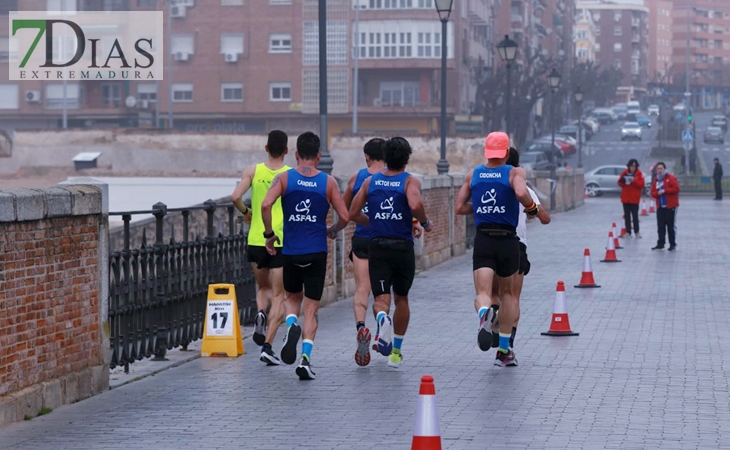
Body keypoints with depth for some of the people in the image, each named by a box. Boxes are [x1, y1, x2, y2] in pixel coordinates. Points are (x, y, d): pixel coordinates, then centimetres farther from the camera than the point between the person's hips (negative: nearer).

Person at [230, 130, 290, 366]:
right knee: (278, 296, 3)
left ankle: (261, 313, -9)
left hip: (256, 240, 2)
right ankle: (267, 345, -8)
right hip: (282, 242, -2)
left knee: (263, 288, 23)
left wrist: (245, 212, 8)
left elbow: (235, 197, -11)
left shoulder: (253, 171, 0)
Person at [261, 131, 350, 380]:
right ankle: (306, 357, -7)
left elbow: (265, 205, -15)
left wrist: (269, 234, -1)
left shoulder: (284, 178, -1)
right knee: (312, 307, 6)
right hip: (317, 252, 0)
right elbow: (344, 216, -1)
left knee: (293, 297, 22)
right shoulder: (328, 182, 0)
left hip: (291, 251, 0)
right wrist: (333, 231, 20)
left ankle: (291, 325, -9)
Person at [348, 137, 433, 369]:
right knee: (401, 298, 17)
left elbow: (353, 213, 7)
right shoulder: (410, 181, -3)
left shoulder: (370, 181, 8)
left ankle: (383, 318, -41)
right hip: (402, 246, -1)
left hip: (377, 246, 1)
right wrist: (425, 223, -3)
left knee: (381, 298, -4)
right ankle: (396, 352, 23)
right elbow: (415, 205, -23)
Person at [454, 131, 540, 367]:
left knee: (483, 292, -7)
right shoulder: (514, 173, -2)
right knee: (507, 293, 18)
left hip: (483, 240, 1)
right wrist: (532, 207, -4)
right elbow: (521, 193, -23)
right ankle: (504, 350, 20)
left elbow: (459, 208, 9)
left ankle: (484, 313, -46)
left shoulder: (473, 174, 8)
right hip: (507, 240, -1)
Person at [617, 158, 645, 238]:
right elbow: (620, 183, 6)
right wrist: (622, 181, -17)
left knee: (635, 215, 0)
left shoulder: (639, 174, -2)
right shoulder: (625, 173, 4)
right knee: (627, 215, 5)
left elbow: (641, 185, -9)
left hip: (634, 198, -3)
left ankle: (636, 231, 10)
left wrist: (634, 181, -22)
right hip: (625, 198, 3)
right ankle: (628, 232, 9)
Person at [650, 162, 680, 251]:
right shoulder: (656, 180, 13)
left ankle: (673, 244, 5)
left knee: (670, 226, -3)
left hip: (670, 206, -5)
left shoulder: (671, 178, -4)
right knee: (660, 226, 3)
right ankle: (660, 244, 8)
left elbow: (676, 189, -13)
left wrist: (665, 191, -16)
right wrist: (657, 193, -11)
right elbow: (653, 193, 12)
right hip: (660, 207, 5)